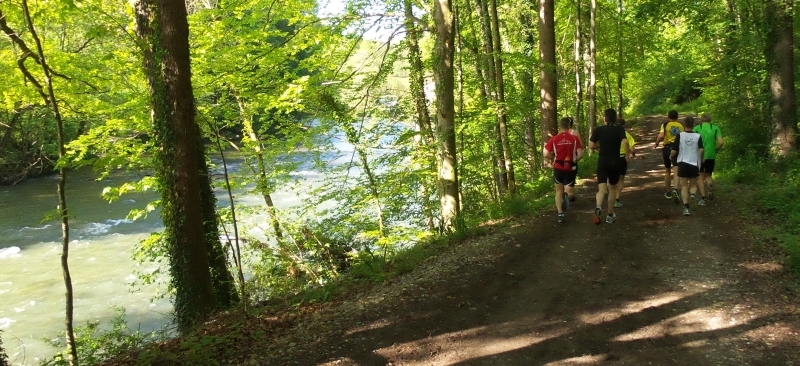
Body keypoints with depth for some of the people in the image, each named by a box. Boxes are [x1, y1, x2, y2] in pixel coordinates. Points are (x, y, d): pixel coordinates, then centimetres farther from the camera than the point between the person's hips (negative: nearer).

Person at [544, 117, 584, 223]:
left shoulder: (554, 139, -6)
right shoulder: (574, 138, -7)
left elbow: (545, 154, -5)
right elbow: (580, 155, -11)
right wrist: (574, 160, 9)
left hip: (558, 167, 1)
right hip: (570, 168, -1)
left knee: (559, 191, 17)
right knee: (568, 191, 11)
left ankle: (560, 214, 9)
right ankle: (568, 193, -27)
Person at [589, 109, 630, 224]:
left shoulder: (598, 130, -1)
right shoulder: (620, 129, -2)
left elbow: (591, 146, -4)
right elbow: (625, 142, -19)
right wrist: (627, 155, -4)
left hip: (602, 162, 0)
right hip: (615, 162, 1)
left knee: (601, 188, -7)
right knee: (612, 188, 17)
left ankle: (598, 207, -39)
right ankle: (610, 215, 23)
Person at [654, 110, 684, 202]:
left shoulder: (665, 125, -1)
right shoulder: (681, 126, 6)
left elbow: (661, 136, -16)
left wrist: (656, 143, 0)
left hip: (667, 148, 0)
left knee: (668, 171, 16)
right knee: (676, 171, -8)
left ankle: (668, 192, 25)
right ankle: (675, 190, -31)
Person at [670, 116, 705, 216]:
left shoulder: (679, 135, -5)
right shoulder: (698, 136, -3)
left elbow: (673, 151, -7)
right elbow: (701, 150, -14)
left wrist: (671, 156, 15)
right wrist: (701, 159, 5)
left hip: (683, 163, -1)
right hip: (694, 164, 1)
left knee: (684, 186, 1)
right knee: (693, 184, 26)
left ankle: (686, 207, -12)